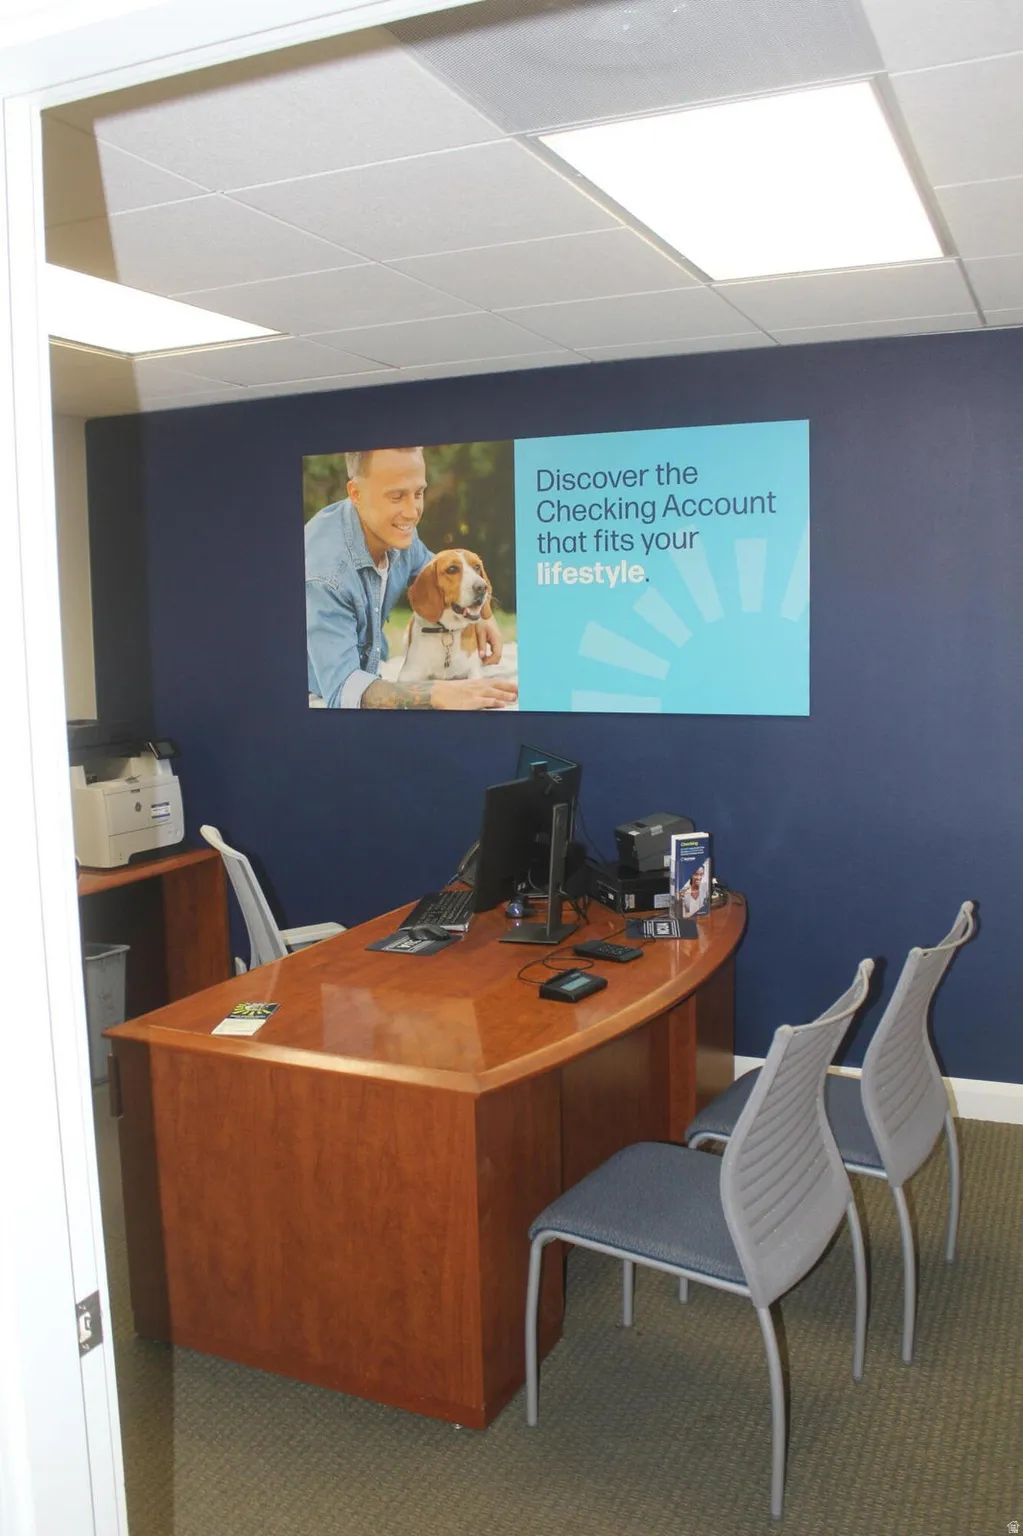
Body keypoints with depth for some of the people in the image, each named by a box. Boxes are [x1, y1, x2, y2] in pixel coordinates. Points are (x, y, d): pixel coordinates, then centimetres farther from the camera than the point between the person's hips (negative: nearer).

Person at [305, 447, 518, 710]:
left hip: (363, 679, 7)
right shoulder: (324, 570, -30)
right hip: (319, 699, -7)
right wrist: (440, 694, -45)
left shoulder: (397, 531, -8)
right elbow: (341, 689, -35)